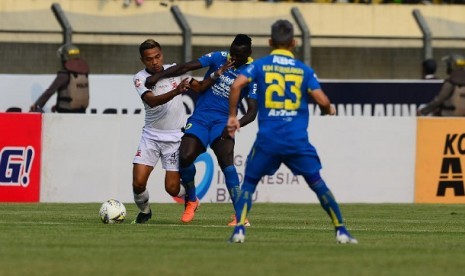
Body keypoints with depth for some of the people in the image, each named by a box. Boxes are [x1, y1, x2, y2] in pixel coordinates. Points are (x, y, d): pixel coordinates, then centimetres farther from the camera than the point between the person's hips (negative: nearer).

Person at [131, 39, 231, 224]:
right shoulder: (140, 78, -9)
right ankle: (144, 211, 21)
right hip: (151, 136, 0)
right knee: (138, 182, -11)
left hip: (175, 137, 0)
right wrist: (175, 92, -43)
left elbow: (199, 87, 5)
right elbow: (152, 101, -27)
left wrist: (215, 75, -13)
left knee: (172, 188, -6)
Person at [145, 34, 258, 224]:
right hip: (200, 117, 2)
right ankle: (191, 201, 13)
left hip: (223, 121, -2)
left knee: (226, 160, -24)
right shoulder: (219, 58, 0)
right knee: (185, 157, -16)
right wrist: (158, 76, -11)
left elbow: (252, 112, -6)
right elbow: (186, 67, -3)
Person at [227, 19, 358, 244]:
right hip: (298, 141, 1)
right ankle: (341, 231, 9)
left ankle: (239, 230, -1)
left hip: (267, 140, -1)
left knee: (249, 183, 14)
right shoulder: (304, 70, 6)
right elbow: (322, 101, -2)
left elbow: (237, 85, -10)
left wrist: (232, 116, -1)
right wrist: (329, 110, 21)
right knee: (317, 184, 11)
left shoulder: (260, 65, 4)